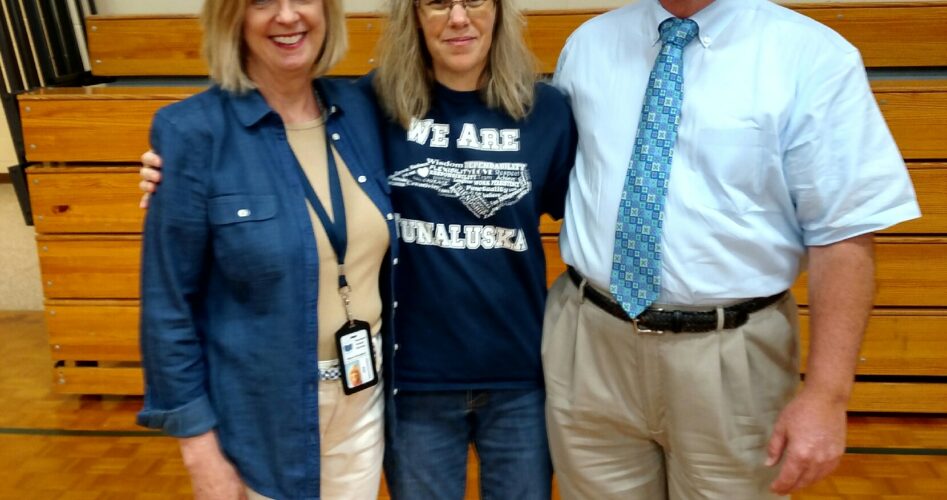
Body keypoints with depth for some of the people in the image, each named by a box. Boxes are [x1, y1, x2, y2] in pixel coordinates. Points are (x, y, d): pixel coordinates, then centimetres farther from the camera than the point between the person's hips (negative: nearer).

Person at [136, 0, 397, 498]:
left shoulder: (359, 110, -2)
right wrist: (198, 444, -11)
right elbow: (168, 304, -12)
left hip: (363, 398, 4)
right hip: (258, 414, -4)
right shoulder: (191, 131, -15)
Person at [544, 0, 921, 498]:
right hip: (588, 342, 3)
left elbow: (844, 234, -10)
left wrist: (827, 392, -15)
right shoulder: (587, 44, 5)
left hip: (730, 359, -2)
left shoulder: (814, 56, -7)